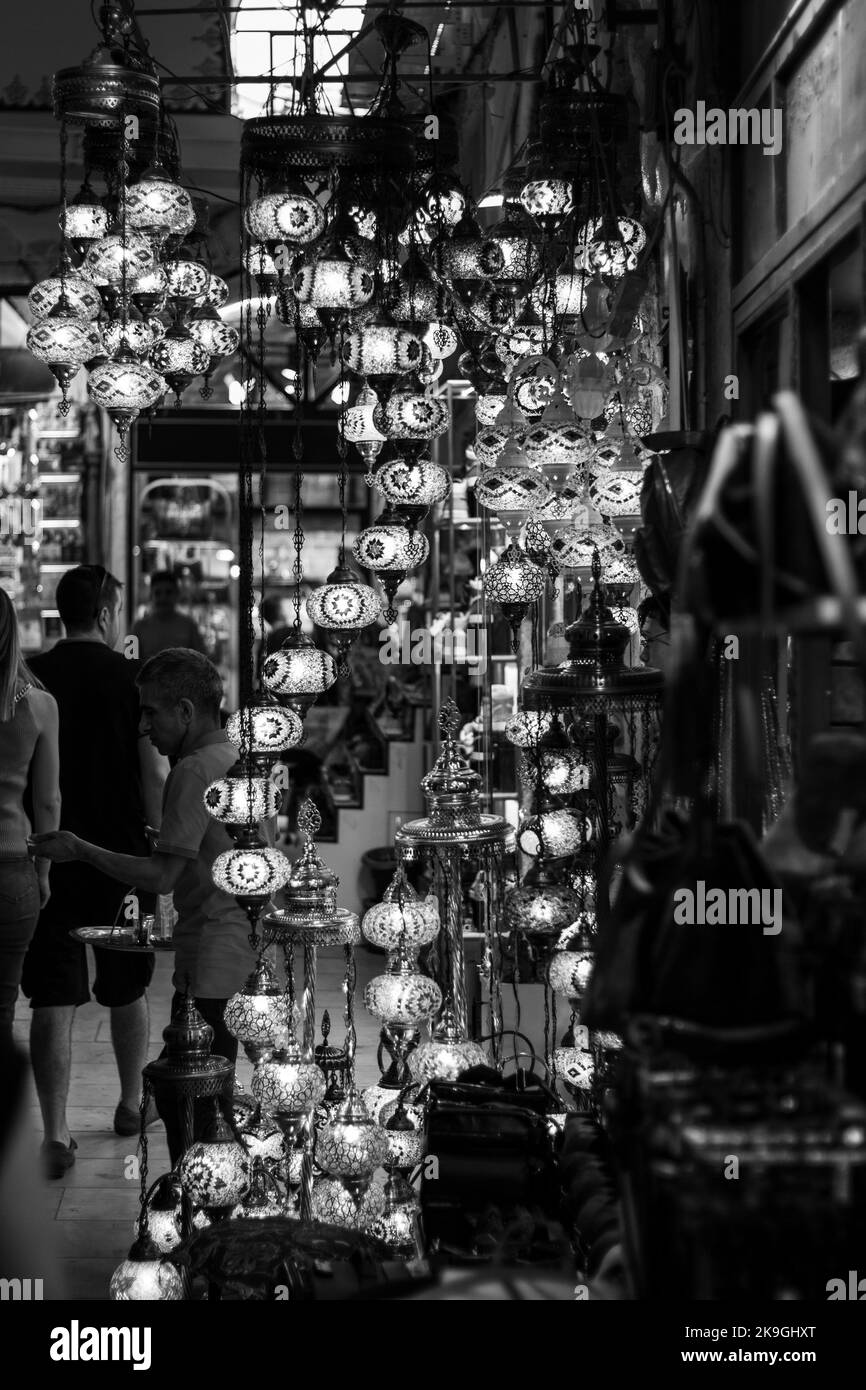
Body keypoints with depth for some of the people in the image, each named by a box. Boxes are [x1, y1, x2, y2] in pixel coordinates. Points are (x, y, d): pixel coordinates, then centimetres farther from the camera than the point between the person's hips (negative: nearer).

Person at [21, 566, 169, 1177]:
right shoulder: (133, 679, -7)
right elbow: (155, 772, -8)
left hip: (47, 858, 1)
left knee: (54, 1000, 2)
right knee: (128, 989, 18)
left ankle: (57, 1135, -3)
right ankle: (132, 1104, 34)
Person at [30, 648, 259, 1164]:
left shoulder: (194, 771, -15)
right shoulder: (238, 758, 13)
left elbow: (162, 876, -18)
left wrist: (79, 850, -10)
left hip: (213, 961, -10)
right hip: (247, 954, 10)